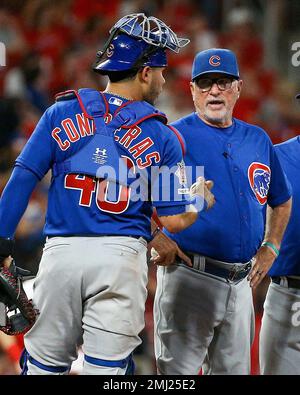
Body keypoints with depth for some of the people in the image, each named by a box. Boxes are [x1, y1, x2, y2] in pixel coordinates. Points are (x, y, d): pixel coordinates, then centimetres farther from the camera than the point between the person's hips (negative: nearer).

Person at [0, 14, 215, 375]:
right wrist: (200, 198, 25)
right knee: (106, 369, 1)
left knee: (43, 365, 7)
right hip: (122, 255, -1)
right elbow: (174, 220, 5)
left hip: (61, 252, 1)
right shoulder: (162, 137, 4)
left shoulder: (62, 112, 7)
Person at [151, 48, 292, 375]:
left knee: (233, 370, 10)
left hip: (241, 283, 6)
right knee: (178, 373, -5)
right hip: (189, 279, -6)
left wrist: (270, 247, 15)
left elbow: (282, 200, 27)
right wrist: (154, 239, -13)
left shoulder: (258, 140, 13)